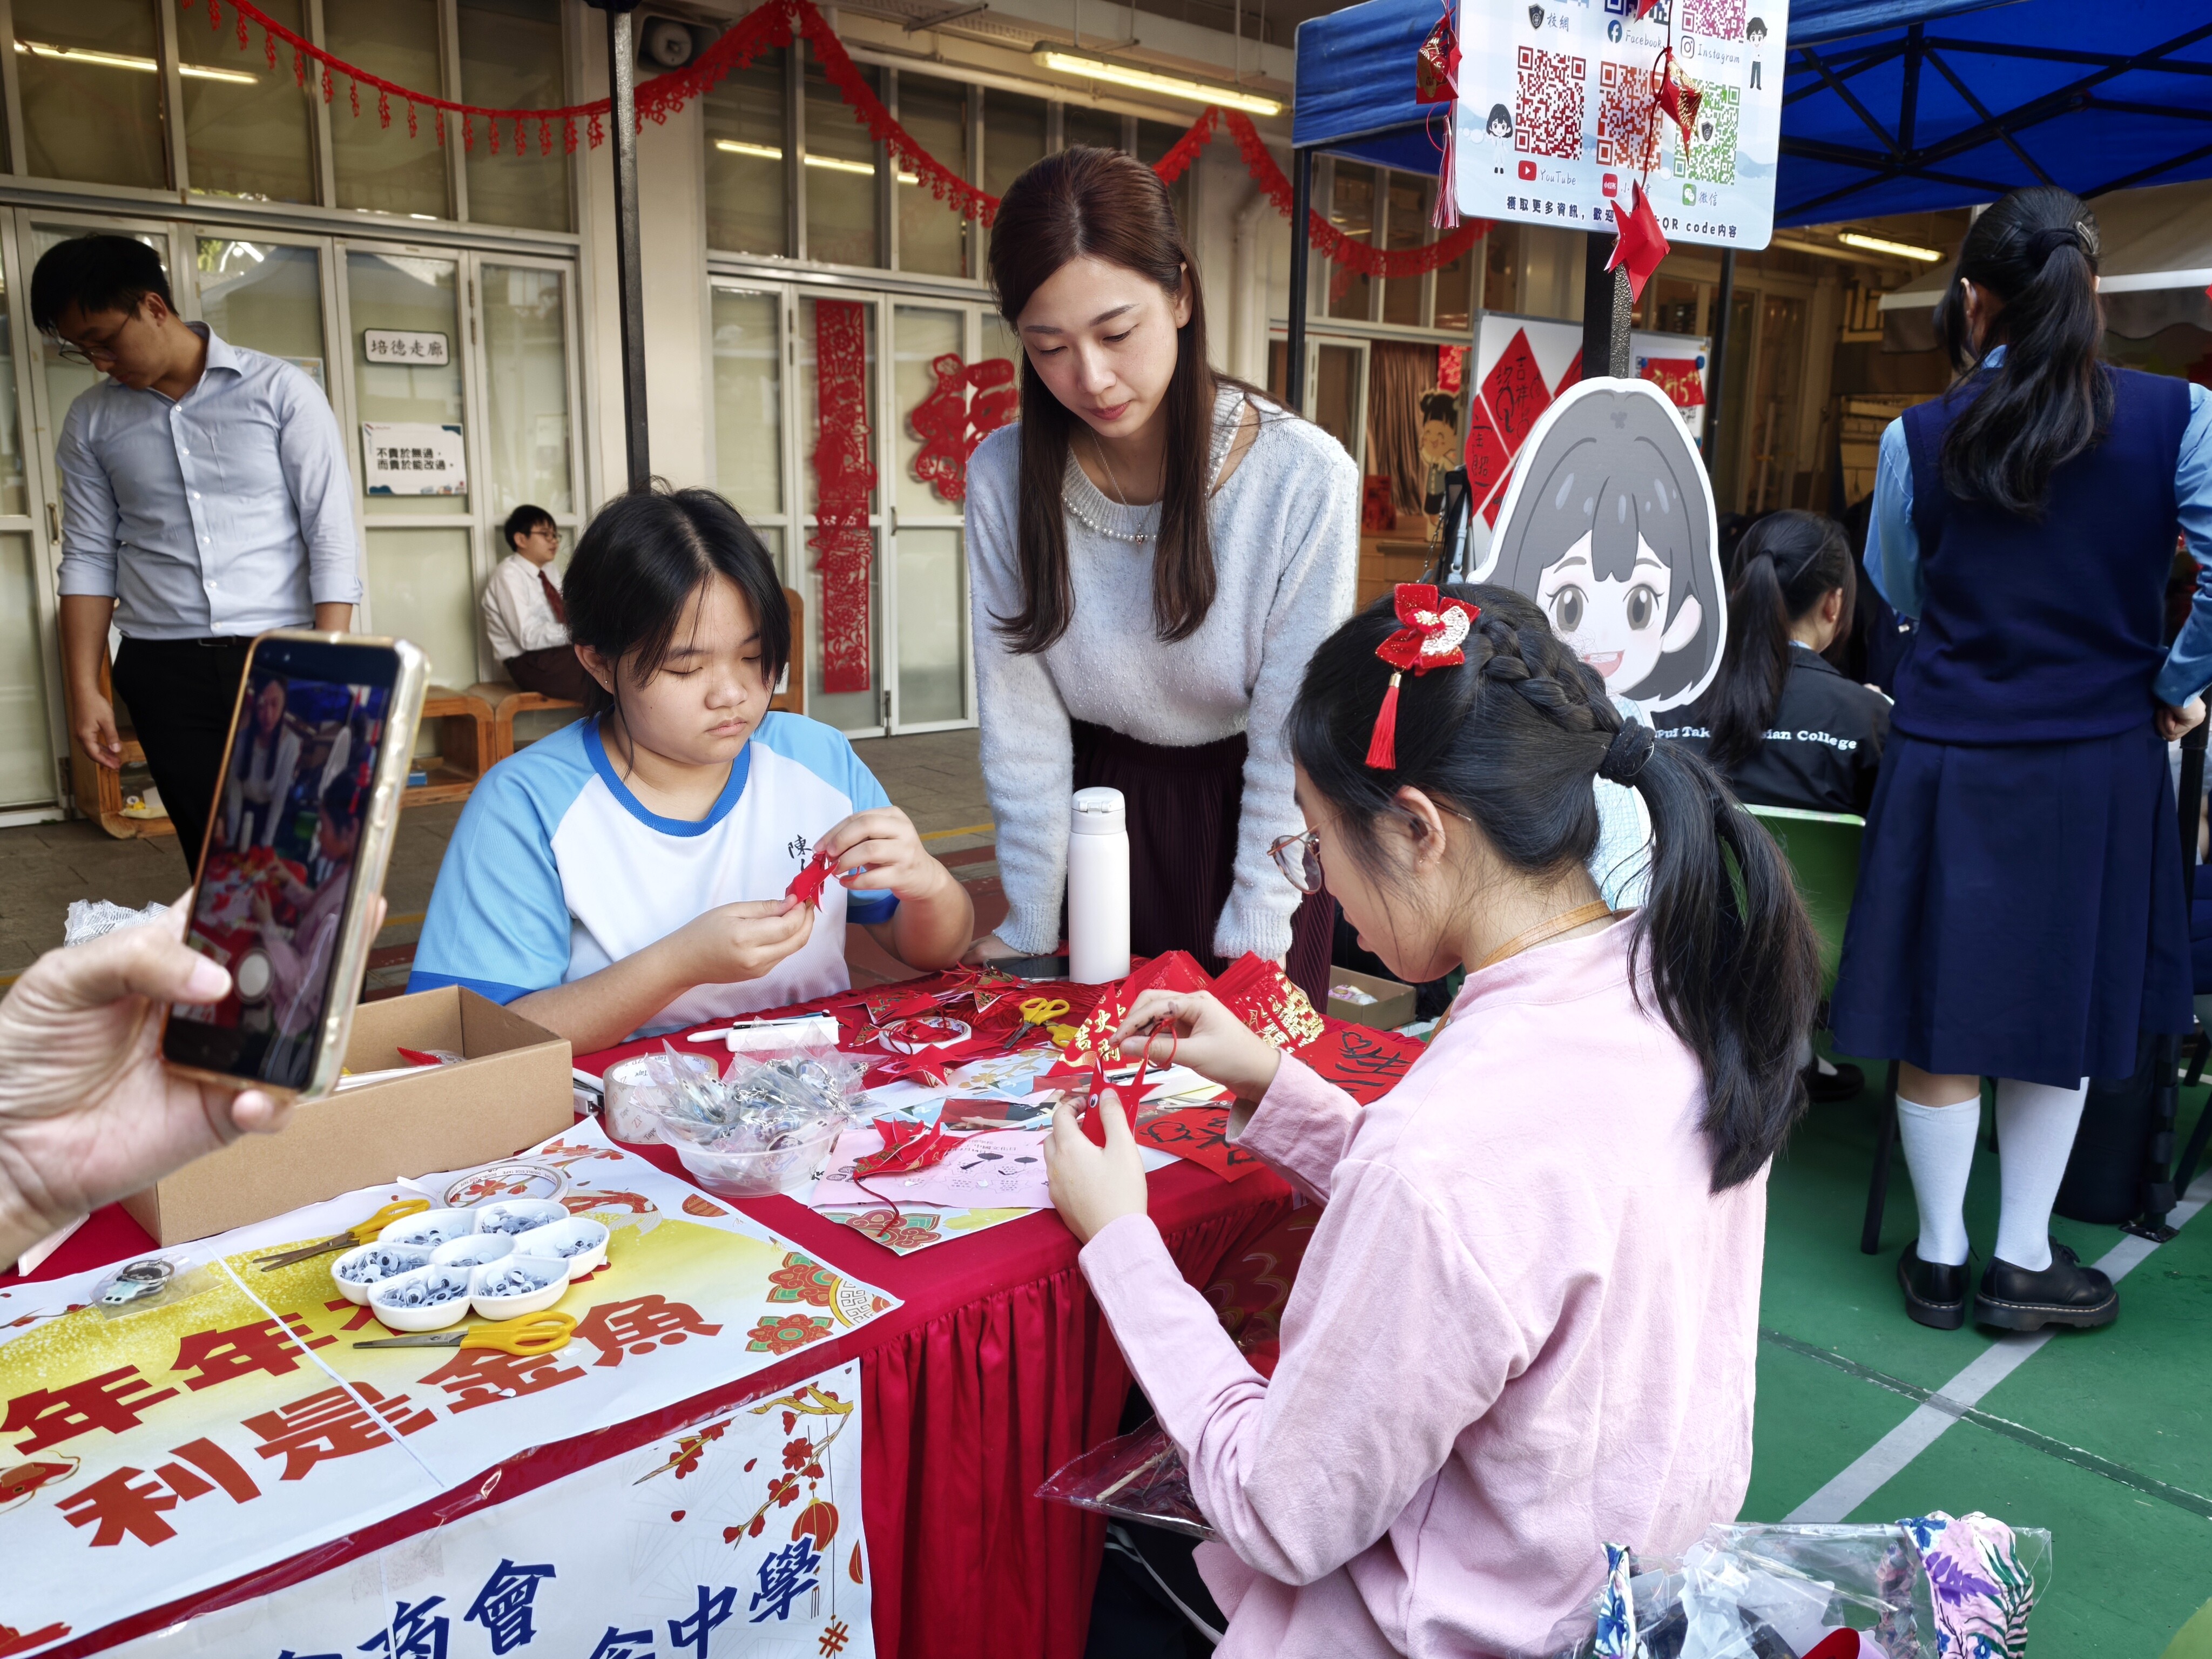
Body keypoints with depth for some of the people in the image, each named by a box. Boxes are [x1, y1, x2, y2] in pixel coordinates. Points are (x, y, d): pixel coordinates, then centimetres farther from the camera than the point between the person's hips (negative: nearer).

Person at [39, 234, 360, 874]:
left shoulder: (280, 390, -1)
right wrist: (84, 688, 5)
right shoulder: (92, 422, 10)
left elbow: (332, 535, -6)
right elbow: (89, 558, 12)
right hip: (163, 673, 3)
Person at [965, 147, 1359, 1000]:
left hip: (1248, 812, -1)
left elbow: (1290, 742, -17)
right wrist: (1029, 930, -9)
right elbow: (1021, 719, -11)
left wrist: (1250, 949, -16)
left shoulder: (1307, 478, -21)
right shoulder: (1003, 479, -14)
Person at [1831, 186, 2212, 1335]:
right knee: (2061, 1005, 14)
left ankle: (1939, 1259, 20)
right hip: (2098, 761, 0)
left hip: (1949, 757, 0)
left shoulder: (1919, 440, -4)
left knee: (1941, 1008, 9)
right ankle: (2023, 1262, 23)